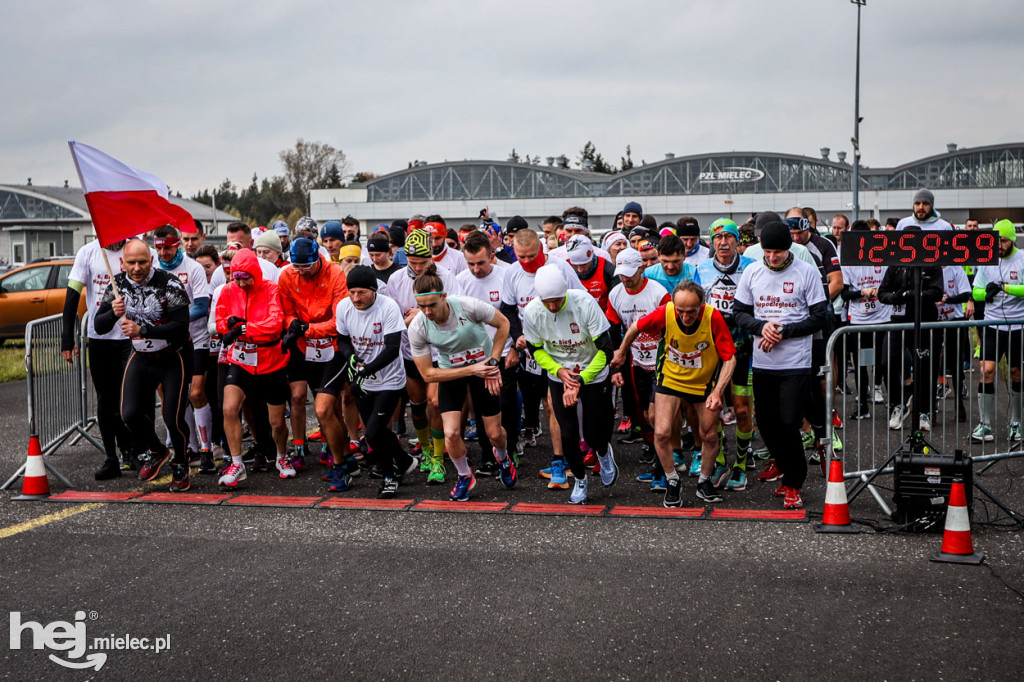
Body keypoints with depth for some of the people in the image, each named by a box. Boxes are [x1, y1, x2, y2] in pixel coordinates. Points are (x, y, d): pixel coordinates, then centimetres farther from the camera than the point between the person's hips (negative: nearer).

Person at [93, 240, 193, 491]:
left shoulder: (169, 284, -20)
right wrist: (114, 313, -24)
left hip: (174, 358, -5)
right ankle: (156, 451, 25)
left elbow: (180, 326, -27)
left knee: (173, 418, -10)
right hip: (141, 357, 5)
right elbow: (99, 327, -2)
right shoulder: (117, 285, -4)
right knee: (130, 414, -7)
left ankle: (181, 465, 19)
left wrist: (142, 330, -35)